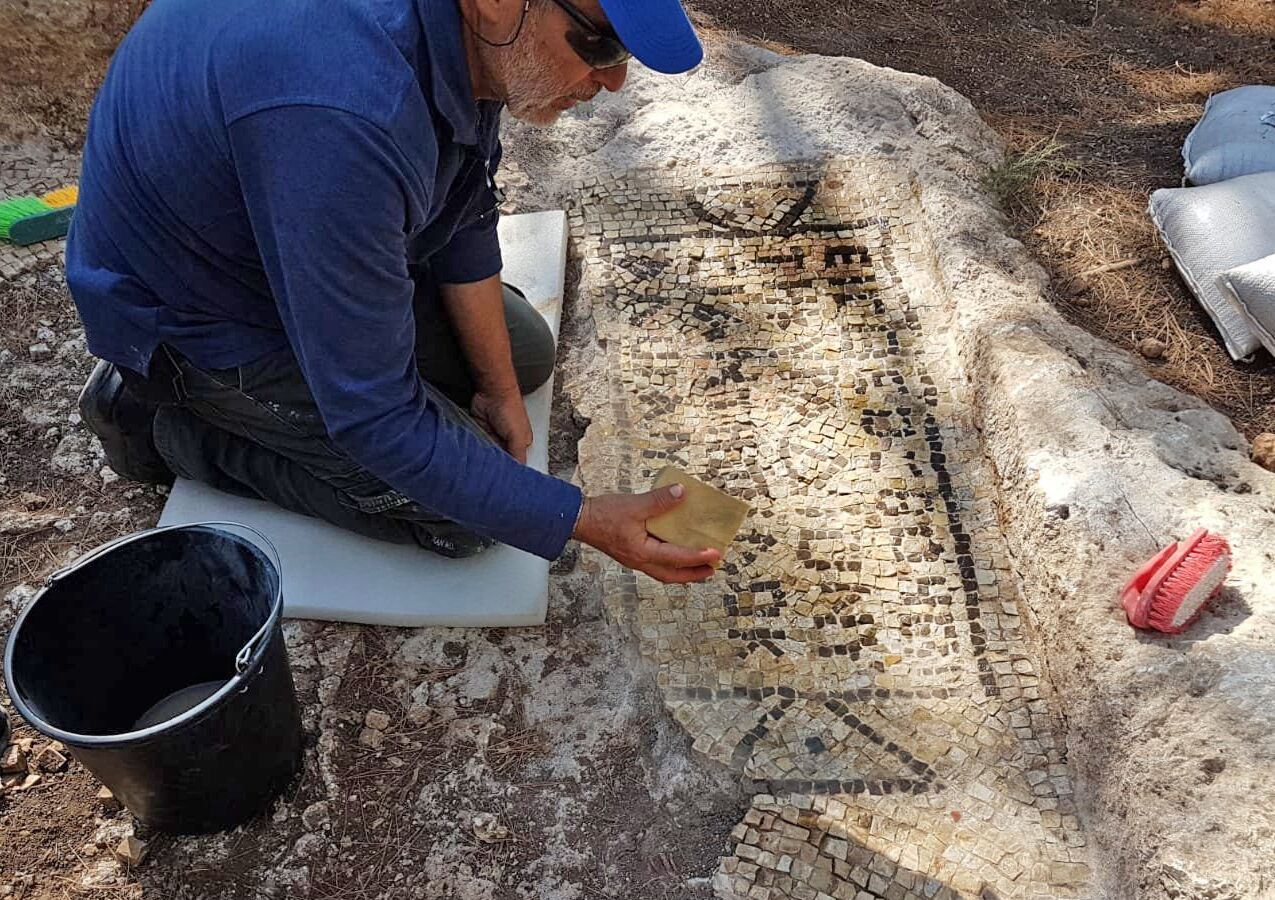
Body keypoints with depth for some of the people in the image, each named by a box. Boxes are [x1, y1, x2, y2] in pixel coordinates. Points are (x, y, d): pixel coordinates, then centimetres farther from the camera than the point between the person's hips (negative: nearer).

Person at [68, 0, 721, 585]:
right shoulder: (337, 115, -42)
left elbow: (464, 207, 2)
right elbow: (373, 414, -35)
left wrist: (498, 388, 3)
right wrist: (581, 520, -31)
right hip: (194, 314, -7)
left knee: (525, 357, 13)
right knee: (463, 506, -9)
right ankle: (175, 424, 4)